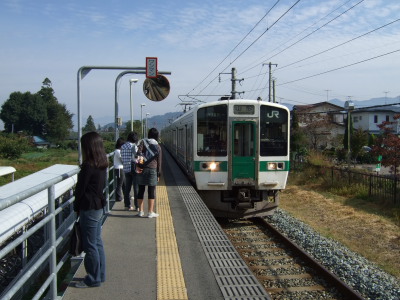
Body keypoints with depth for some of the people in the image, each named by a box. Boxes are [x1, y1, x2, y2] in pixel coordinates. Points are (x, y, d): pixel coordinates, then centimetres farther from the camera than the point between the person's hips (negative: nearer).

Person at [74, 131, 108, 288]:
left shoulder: (88, 166, -20)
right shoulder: (102, 164, 5)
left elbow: (80, 189, -14)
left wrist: (77, 206, -1)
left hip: (89, 209, -9)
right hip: (99, 206, 9)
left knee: (90, 245, 3)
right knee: (97, 242, 17)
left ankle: (93, 279, 13)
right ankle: (100, 275, 28)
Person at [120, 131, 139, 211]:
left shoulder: (123, 147, 8)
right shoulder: (134, 146, -12)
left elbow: (122, 159, 11)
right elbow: (134, 158, -18)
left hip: (126, 169, 6)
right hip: (134, 168, -6)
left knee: (127, 187, 12)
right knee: (136, 188, 0)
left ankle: (127, 205, 16)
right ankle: (137, 206, 3)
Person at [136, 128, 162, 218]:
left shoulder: (143, 142, 3)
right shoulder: (158, 146, 7)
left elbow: (139, 152, -14)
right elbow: (159, 161, 9)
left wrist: (138, 163, -16)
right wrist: (158, 174, 14)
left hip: (142, 168, 1)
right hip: (152, 169, -1)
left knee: (141, 190, 9)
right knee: (151, 191, 5)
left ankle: (141, 211, 16)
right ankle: (150, 212, 5)